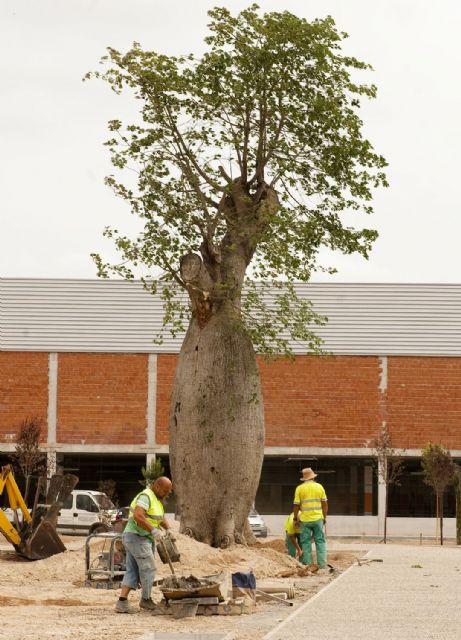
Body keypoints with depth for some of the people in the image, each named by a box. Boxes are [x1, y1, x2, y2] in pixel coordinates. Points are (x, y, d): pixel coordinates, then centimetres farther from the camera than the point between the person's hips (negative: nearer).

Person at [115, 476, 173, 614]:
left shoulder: (157, 499, 17)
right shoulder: (145, 496, -16)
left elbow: (162, 519, 21)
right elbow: (138, 516, -28)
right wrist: (153, 530, -27)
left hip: (144, 538, 10)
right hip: (137, 536, -10)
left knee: (133, 570, 5)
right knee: (148, 568, -4)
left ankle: (122, 602, 1)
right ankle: (146, 600, 7)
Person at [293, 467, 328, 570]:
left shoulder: (299, 488, -2)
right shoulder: (319, 487, 3)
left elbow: (296, 505, -4)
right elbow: (324, 504, 4)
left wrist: (295, 518, 7)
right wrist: (324, 517, 12)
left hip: (305, 519, -1)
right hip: (318, 519, 1)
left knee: (306, 542, 5)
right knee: (320, 541, 6)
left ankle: (307, 563, 4)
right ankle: (322, 563, 2)